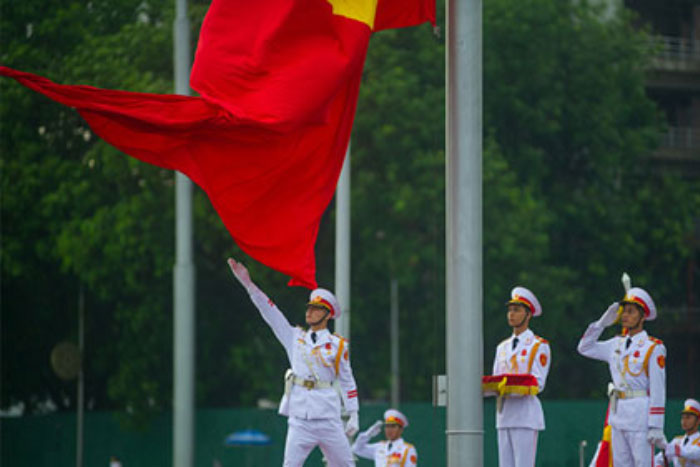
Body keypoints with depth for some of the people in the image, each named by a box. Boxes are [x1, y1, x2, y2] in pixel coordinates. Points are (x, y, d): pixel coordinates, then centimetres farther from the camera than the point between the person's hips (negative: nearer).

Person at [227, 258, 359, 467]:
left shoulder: (337, 344, 6)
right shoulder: (295, 337, 13)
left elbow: (347, 381, 8)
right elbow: (270, 312, 8)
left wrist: (353, 415, 4)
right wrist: (248, 283, 1)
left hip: (328, 417, -2)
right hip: (299, 416, 2)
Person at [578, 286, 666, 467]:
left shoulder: (653, 347, -7)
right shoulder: (617, 344, 13)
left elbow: (658, 389, -11)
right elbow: (585, 348, 23)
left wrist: (656, 426, -17)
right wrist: (602, 323, 11)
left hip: (640, 416, -7)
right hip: (617, 415, 7)